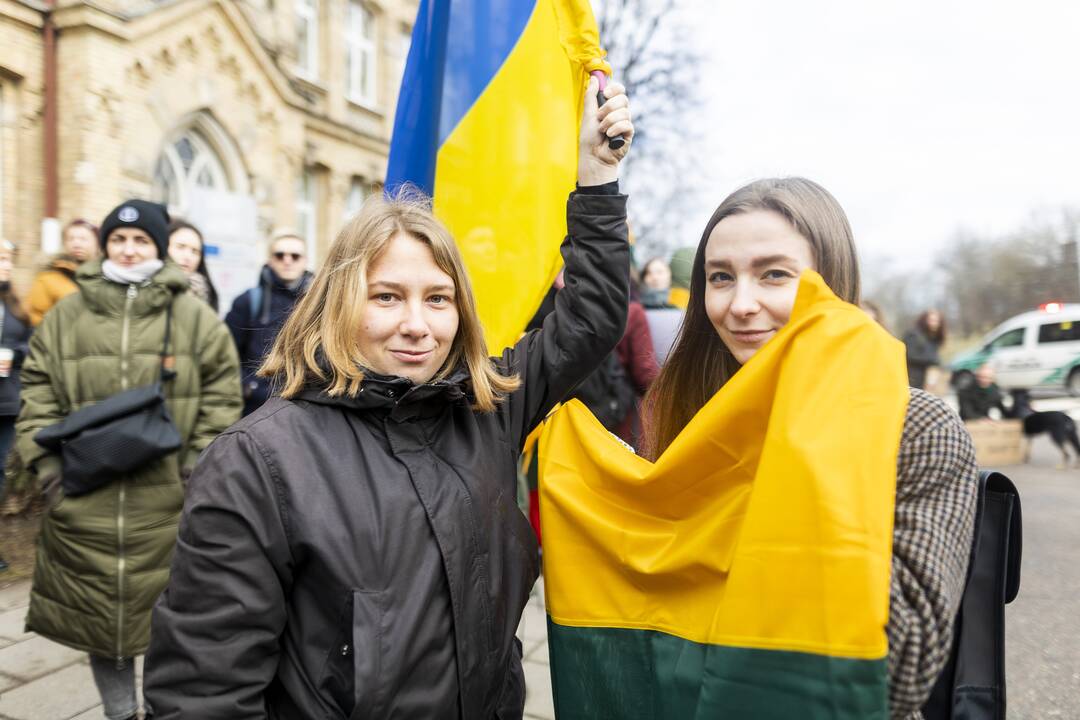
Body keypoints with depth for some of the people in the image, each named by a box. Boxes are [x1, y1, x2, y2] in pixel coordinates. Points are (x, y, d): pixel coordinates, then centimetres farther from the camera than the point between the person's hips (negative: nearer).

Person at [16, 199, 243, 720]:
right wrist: (48, 462, 0)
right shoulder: (65, 316, 7)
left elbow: (221, 397, 0)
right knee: (98, 611, 13)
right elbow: (38, 394, 10)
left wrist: (200, 467, -5)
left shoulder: (195, 316, 1)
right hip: (86, 500, 2)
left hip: (167, 501, -2)